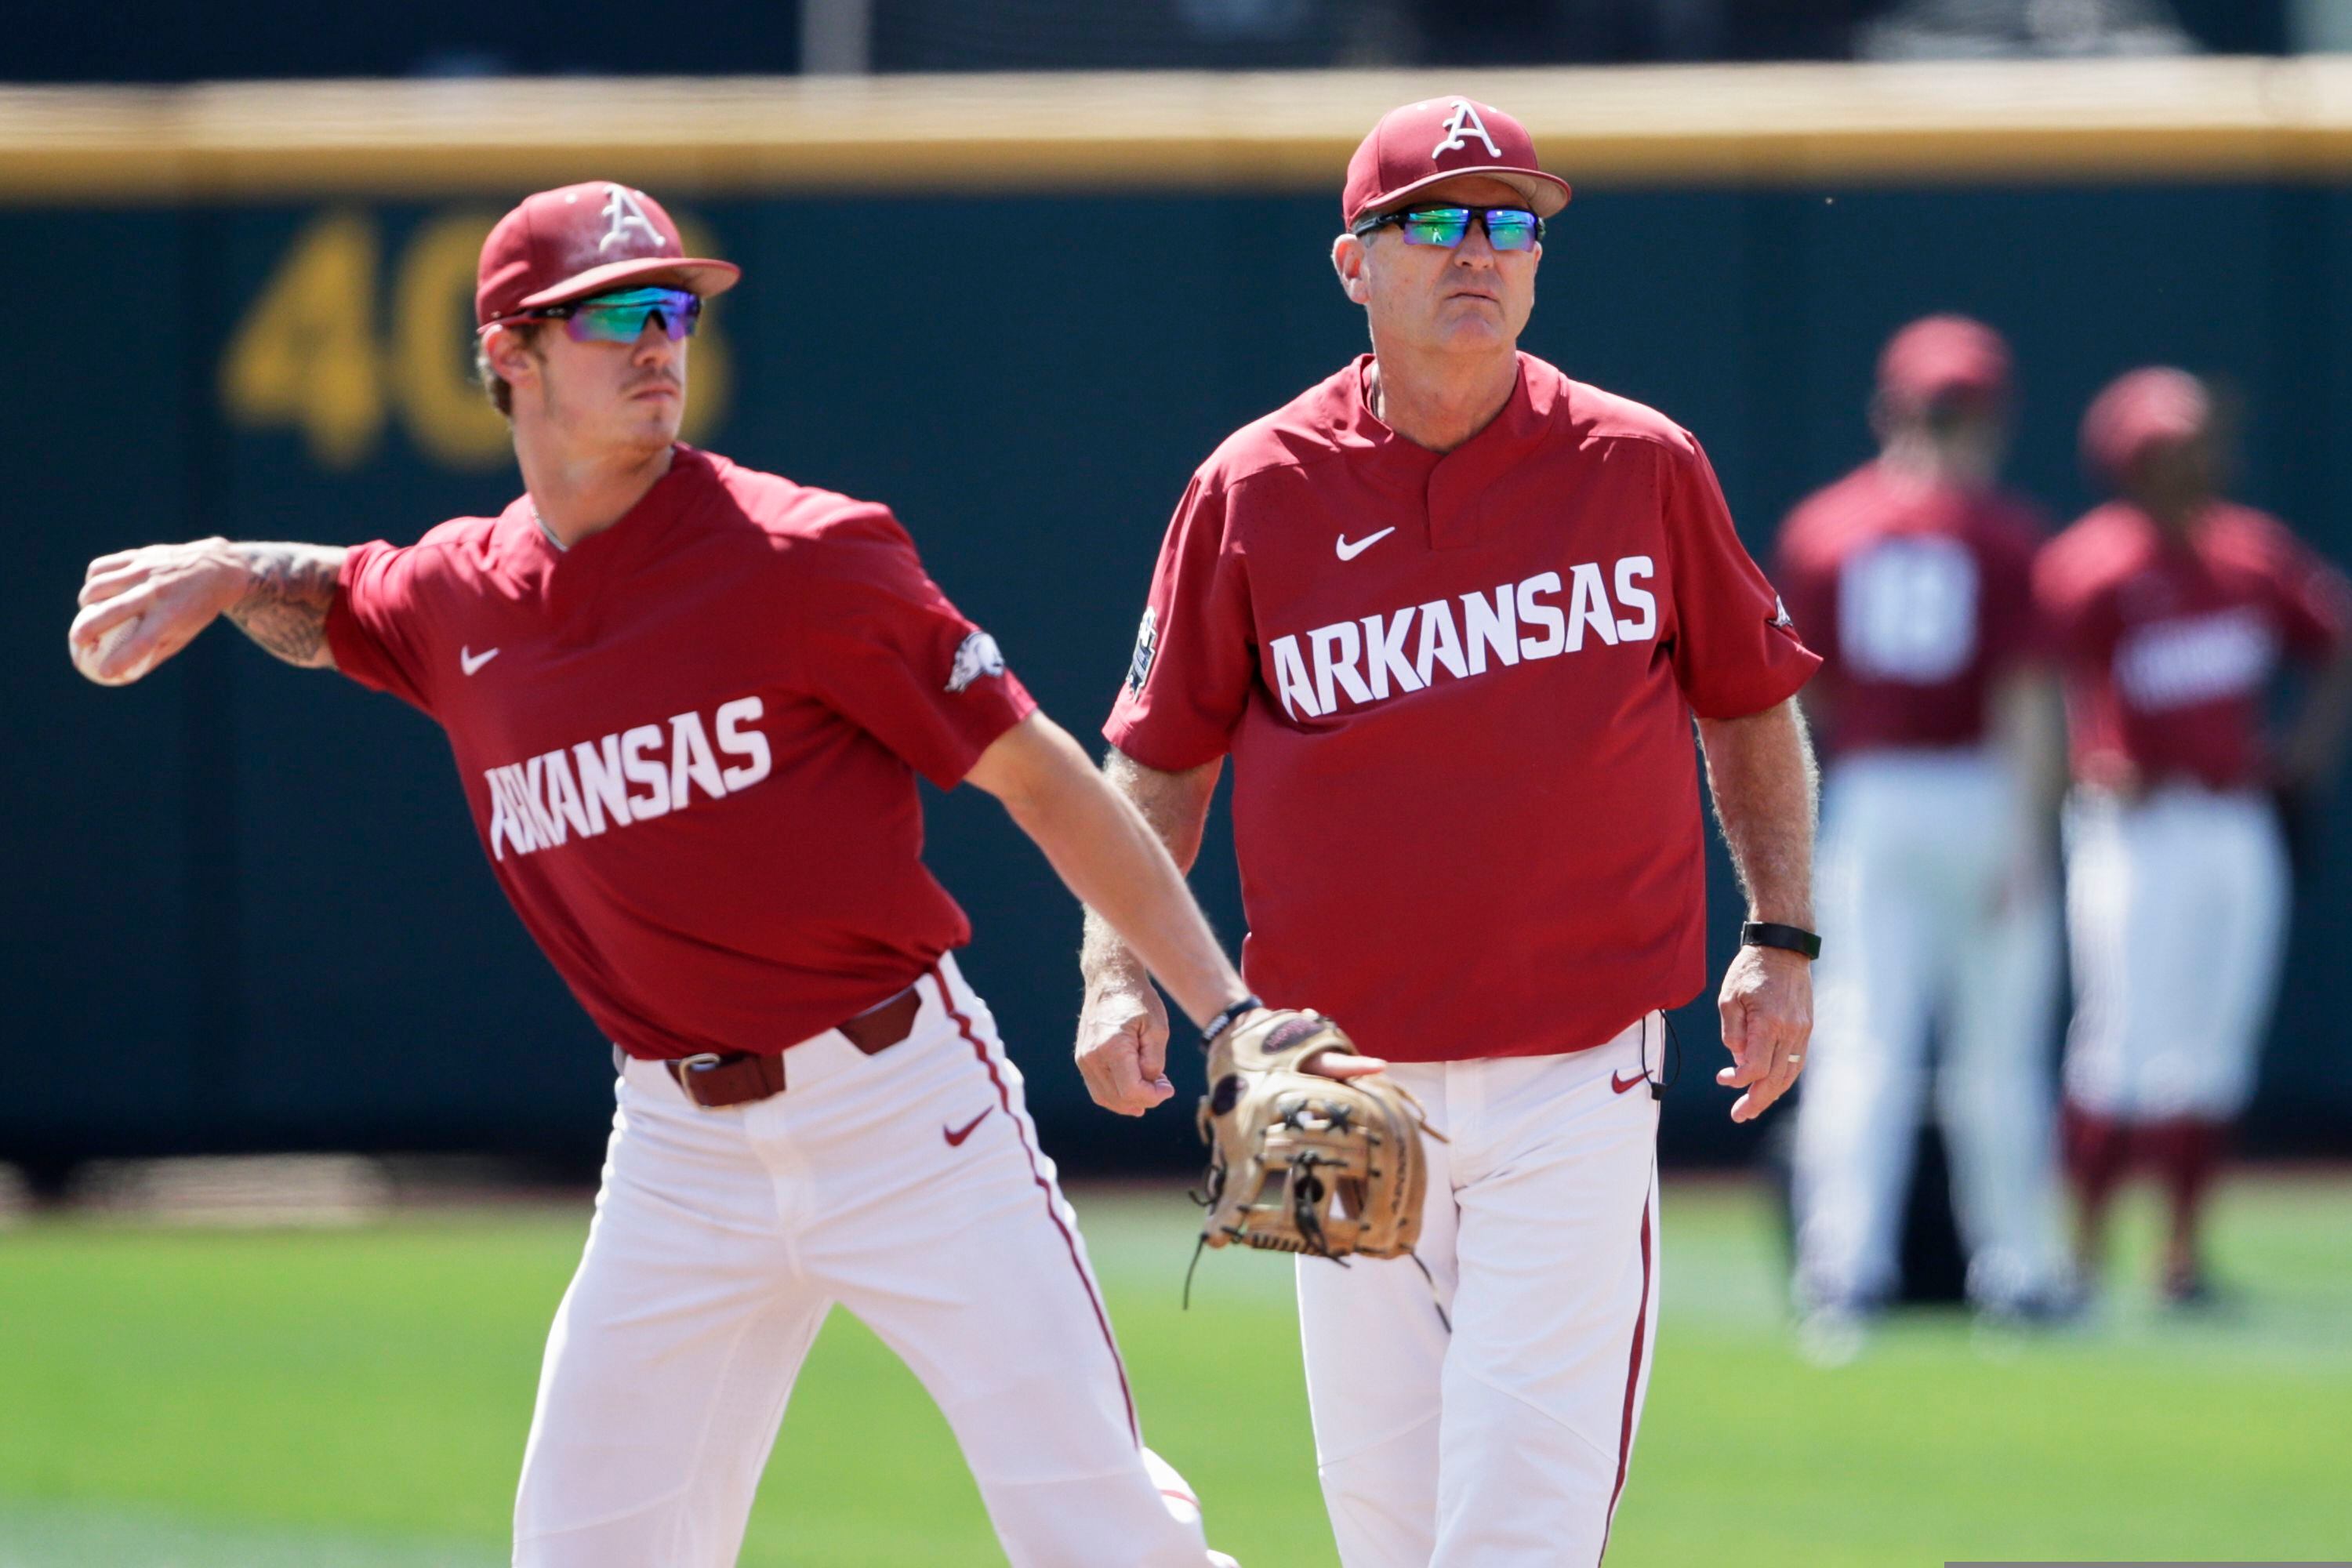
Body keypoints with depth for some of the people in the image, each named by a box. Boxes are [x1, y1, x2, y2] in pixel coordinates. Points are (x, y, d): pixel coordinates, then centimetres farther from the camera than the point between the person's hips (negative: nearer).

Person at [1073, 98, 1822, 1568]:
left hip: (1576, 1084, -2)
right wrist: (1119, 973, -5)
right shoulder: (1254, 492, 1)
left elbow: (1751, 708, 12)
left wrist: (1783, 937, 2)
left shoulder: (1643, 467, 1)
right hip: (1346, 1093, 2)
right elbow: (1160, 766, 8)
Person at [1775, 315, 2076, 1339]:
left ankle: (1844, 1257, -18)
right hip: (1987, 797, -1)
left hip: (1868, 801, 1)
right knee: (1999, 1053, 8)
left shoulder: (1820, 530, 2)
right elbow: (2028, 703, -11)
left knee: (1861, 1038, -3)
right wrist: (2028, 847, -13)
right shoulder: (2007, 535, -5)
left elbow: (1801, 699, 6)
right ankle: (2018, 1272, 14)